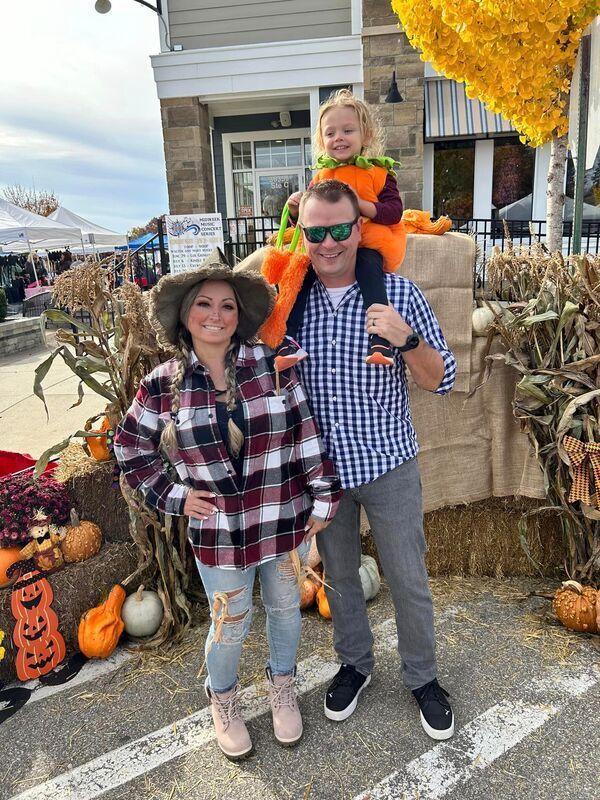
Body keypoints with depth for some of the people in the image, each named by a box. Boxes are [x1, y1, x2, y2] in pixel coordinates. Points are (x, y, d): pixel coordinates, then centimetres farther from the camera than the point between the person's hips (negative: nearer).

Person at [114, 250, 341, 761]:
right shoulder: (162, 386, -9)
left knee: (286, 607, 22)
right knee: (230, 626, 17)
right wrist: (172, 495, -3)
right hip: (218, 532, -1)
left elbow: (308, 433, -5)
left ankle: (283, 685, 52)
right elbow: (129, 446, 5)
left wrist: (324, 496, -3)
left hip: (286, 522, 1)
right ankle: (222, 698, 49)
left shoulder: (272, 364, -10)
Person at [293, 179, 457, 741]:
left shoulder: (399, 294, -11)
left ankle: (422, 676, 39)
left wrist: (405, 339, -27)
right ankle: (354, 663, 46)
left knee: (409, 579, 12)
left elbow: (441, 381, -9)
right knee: (338, 573, 20)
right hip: (320, 464, 2)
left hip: (388, 464, -2)